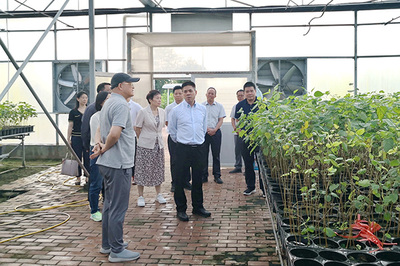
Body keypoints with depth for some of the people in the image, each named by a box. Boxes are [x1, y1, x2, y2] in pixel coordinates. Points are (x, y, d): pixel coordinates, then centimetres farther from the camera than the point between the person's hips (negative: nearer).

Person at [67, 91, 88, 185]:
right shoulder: (73, 112, 4)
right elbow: (70, 126, 5)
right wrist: (68, 139, 1)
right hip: (76, 138, 0)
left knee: (87, 158, -2)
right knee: (77, 158, 4)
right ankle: (78, 178, 13)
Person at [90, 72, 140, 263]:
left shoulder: (109, 103, 17)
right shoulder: (121, 104, -16)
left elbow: (100, 129, 20)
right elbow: (115, 134, -27)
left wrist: (98, 143, 0)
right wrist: (104, 148, -10)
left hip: (108, 162, 11)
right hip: (119, 163, -11)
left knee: (110, 205, 18)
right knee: (118, 208, -3)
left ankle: (107, 244, 29)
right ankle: (117, 251, 5)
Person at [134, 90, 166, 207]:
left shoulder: (162, 112, 6)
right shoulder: (143, 112, -9)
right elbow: (137, 129, -3)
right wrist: (143, 139, 6)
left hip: (158, 145, 5)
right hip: (145, 146, -5)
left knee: (158, 170, 10)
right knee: (143, 170, 0)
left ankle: (158, 194, 22)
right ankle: (140, 196, 10)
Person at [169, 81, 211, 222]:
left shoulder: (202, 109, 7)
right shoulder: (176, 110, -3)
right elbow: (172, 130, 8)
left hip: (200, 148, 3)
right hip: (183, 148, -3)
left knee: (198, 179, 12)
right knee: (180, 180, 1)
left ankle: (198, 207, 26)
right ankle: (181, 209, 14)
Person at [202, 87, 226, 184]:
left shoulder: (219, 106, 7)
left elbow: (221, 120, 3)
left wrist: (214, 129, -10)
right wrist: (207, 128, -11)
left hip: (216, 132, 0)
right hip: (204, 132, 0)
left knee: (216, 154, 3)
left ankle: (217, 176, 9)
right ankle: (204, 176, 10)